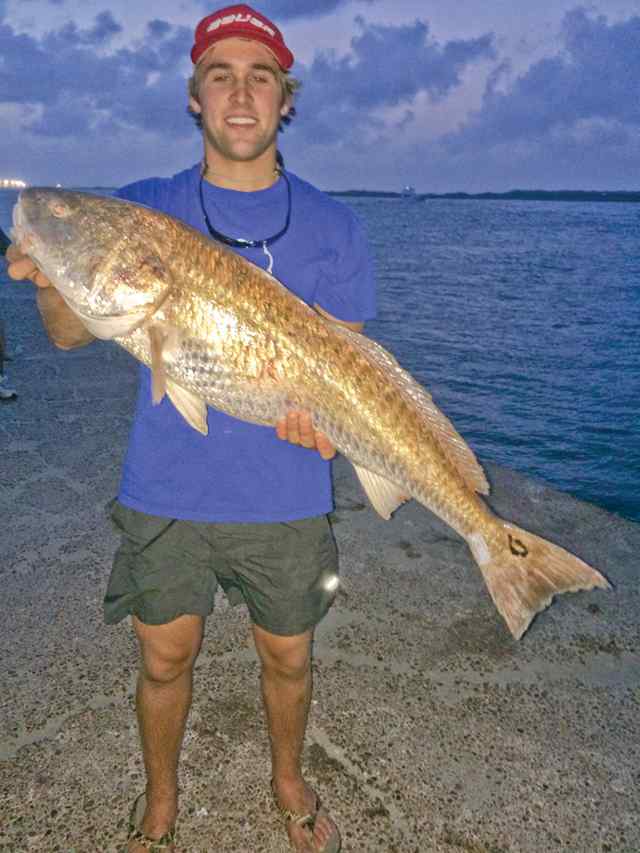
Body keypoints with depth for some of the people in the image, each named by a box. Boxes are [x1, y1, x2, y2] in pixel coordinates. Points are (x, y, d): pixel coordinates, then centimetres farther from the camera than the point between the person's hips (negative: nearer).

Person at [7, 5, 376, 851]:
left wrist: (324, 414, -24)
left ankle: (289, 783, 47)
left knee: (288, 659, 17)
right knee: (165, 660, 16)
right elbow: (72, 335, -3)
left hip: (285, 498, 0)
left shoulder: (332, 227, -1)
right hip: (165, 493, 1)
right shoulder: (143, 209, 1)